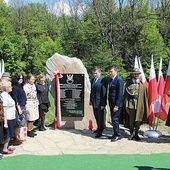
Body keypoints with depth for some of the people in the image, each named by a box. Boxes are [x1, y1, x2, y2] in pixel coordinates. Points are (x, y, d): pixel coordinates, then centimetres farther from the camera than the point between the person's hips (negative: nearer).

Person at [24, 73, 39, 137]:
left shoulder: (33, 85, 6)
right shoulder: (25, 87, -16)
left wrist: (37, 102, 15)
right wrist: (26, 108, -16)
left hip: (35, 104, 7)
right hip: (29, 105, -7)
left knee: (33, 119, 13)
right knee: (30, 119, -1)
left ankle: (31, 130, 26)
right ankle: (28, 132, 15)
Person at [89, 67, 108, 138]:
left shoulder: (103, 81, -16)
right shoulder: (92, 80, 7)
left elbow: (104, 93, -16)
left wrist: (103, 104, -17)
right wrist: (90, 100, 13)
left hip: (100, 102, -7)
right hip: (94, 102, 7)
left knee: (100, 117, 5)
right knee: (96, 116, 19)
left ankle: (100, 132, 18)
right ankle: (99, 127, 38)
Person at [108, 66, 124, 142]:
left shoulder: (119, 80, -14)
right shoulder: (112, 79, 14)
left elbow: (120, 94, -18)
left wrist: (116, 105, -20)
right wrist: (110, 104, 14)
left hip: (116, 104, -9)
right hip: (112, 103, 9)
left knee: (115, 119, -6)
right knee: (113, 119, 14)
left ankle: (118, 135, 6)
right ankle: (115, 134, 24)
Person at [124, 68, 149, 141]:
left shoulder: (142, 84, 5)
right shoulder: (128, 83, 2)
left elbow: (145, 95, 5)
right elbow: (126, 95, 0)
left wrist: (146, 106, 1)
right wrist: (126, 105, -6)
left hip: (140, 104, 1)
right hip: (131, 103, -1)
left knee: (138, 120, 7)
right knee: (131, 120, 5)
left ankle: (136, 134, 22)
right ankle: (131, 134, 22)